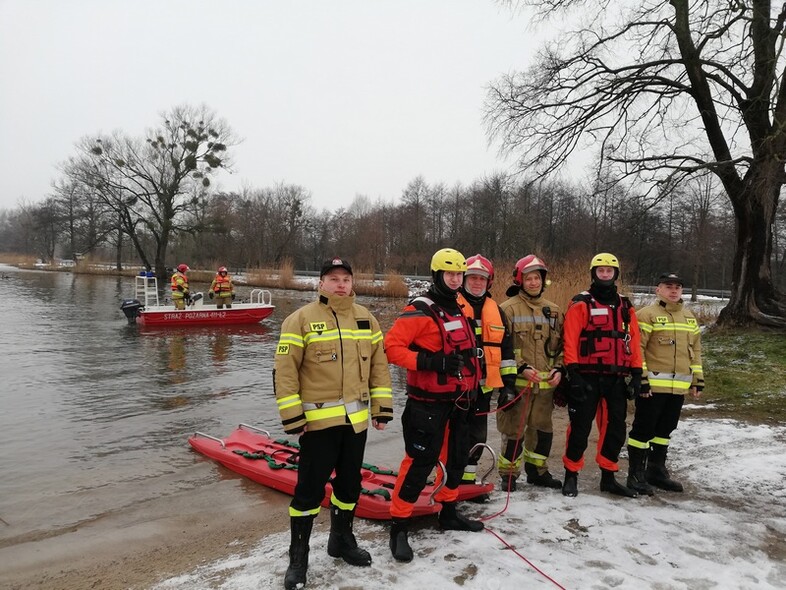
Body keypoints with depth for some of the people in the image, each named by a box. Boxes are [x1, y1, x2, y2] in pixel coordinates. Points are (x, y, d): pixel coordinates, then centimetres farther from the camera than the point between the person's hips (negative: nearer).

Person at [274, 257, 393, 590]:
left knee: (350, 484, 17)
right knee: (309, 489, 2)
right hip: (318, 420, -5)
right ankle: (298, 557, 19)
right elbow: (284, 369, -9)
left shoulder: (366, 319, 7)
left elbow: (379, 364, 11)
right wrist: (292, 416, -12)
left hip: (356, 419, 5)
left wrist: (382, 407, 6)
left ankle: (342, 540, 38)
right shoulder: (301, 319, -8)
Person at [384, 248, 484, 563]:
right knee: (420, 461, -6)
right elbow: (391, 346, -21)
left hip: (457, 401, 9)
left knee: (456, 457, 17)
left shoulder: (459, 311, 13)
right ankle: (399, 527, 6)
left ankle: (448, 512, 36)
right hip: (427, 403, -8)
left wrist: (472, 384, 20)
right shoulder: (420, 310, -15)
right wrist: (429, 362, -28)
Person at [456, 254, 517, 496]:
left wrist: (508, 380, 11)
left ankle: (467, 481, 29)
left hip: (483, 386, 6)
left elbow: (506, 349, 16)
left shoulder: (495, 310, 12)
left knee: (477, 437, 15)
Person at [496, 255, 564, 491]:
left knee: (543, 428, 15)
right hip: (518, 381, -5)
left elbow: (559, 344, 16)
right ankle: (508, 474, 18)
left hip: (546, 383, 5)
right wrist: (521, 368, -18)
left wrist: (558, 368, 1)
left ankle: (537, 471, 32)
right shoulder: (509, 308, -5)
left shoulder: (553, 310, 12)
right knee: (514, 430, 2)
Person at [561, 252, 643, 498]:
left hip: (616, 379, 5)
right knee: (580, 428, 0)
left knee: (615, 428, 11)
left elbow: (634, 341, 13)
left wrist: (636, 374, 6)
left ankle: (608, 477, 25)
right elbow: (570, 340, -9)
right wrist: (573, 373, -15)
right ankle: (571, 475, 15)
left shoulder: (626, 307, 13)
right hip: (587, 377, -5)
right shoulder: (581, 304, -4)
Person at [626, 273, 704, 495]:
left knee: (665, 429, 16)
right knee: (643, 429, -1)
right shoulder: (647, 314, -7)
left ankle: (656, 471, 29)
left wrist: (697, 380, 14)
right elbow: (636, 349, -12)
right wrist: (641, 379, -17)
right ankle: (636, 474, 9)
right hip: (652, 385, -7)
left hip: (678, 387, 7)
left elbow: (695, 350, 19)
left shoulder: (689, 317, 15)